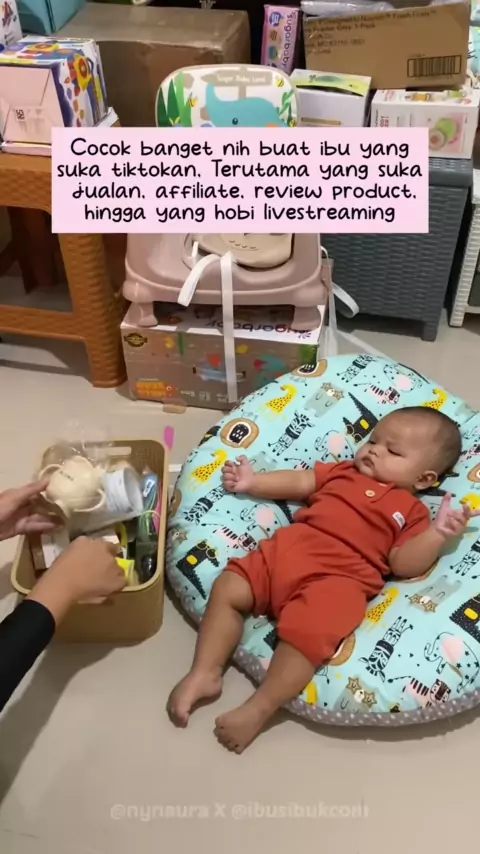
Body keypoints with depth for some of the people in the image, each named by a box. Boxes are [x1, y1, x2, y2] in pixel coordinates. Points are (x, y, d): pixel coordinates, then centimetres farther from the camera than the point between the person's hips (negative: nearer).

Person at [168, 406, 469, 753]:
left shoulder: (410, 511, 12)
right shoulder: (343, 472, 27)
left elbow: (404, 564, 1)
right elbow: (297, 483, 25)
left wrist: (438, 534, -13)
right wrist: (252, 483, 16)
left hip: (338, 579, -5)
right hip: (285, 551, 6)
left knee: (307, 632, -32)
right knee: (228, 589, -7)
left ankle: (259, 708, -17)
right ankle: (205, 673, 1)